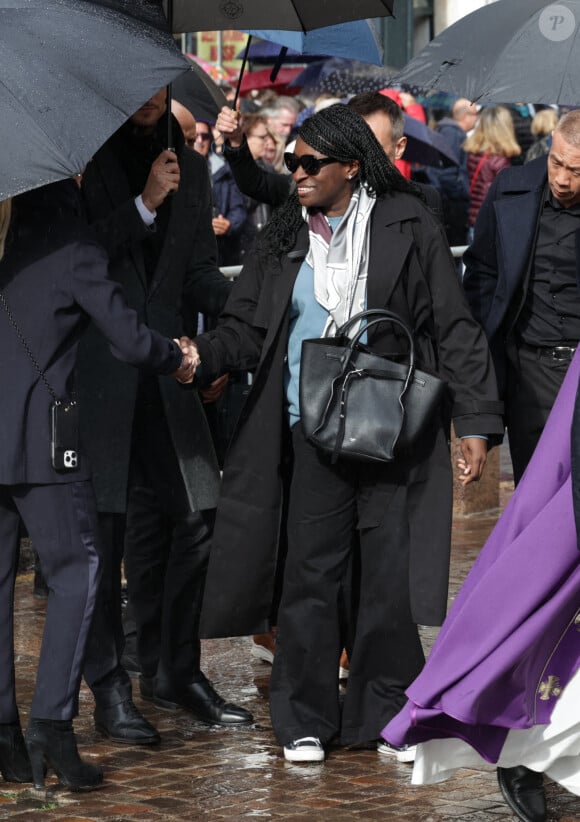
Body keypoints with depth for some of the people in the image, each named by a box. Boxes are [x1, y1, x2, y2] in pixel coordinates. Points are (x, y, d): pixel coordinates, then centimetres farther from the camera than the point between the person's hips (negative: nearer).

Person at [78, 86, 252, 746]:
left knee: (190, 518, 4)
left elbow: (200, 273, 15)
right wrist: (143, 206, -15)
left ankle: (172, 669, 19)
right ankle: (108, 689, 1)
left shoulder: (189, 166, 16)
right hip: (97, 373, -5)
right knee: (103, 525, -4)